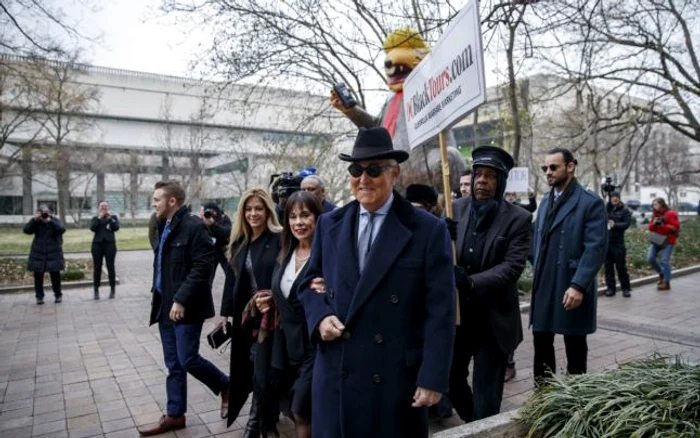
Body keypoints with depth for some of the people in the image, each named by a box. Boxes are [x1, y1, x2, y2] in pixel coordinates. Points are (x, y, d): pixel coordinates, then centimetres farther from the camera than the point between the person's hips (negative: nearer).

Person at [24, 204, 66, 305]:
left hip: (53, 253, -2)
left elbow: (62, 229, -19)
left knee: (55, 275, 1)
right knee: (38, 275, 4)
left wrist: (50, 221, -27)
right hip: (38, 253, 2)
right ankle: (39, 296, 15)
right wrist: (34, 219, -20)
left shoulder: (55, 220, -3)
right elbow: (26, 230, -10)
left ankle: (58, 295, 15)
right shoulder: (36, 222, 3)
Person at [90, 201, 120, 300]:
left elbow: (116, 227, -9)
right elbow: (92, 228, -7)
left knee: (110, 267, 0)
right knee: (97, 267, 3)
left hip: (110, 244, -1)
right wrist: (99, 218, -8)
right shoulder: (95, 218, 11)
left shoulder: (113, 217, 7)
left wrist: (109, 218, -9)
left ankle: (112, 289, 8)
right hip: (97, 244, 1)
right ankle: (96, 290, 10)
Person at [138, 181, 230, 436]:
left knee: (188, 360, -5)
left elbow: (202, 267, -21)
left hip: (187, 307, -8)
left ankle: (227, 386, 19)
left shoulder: (194, 227, -14)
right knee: (173, 365, 13)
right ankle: (175, 415, 24)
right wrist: (159, 297, 13)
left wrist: (181, 299, -23)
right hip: (165, 306, 8)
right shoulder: (164, 228, 13)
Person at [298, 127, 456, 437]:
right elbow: (310, 283, 13)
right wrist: (320, 316, -7)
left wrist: (432, 378, -11)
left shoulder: (429, 230, -7)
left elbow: (439, 313, -8)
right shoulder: (328, 225, 5)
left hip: (397, 378, -3)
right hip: (334, 376, 4)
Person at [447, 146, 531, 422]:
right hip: (456, 313, 4)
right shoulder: (456, 209, 0)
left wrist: (471, 282, -29)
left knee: (486, 395, 7)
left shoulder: (518, 219, -9)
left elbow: (512, 267, -16)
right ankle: (471, 424, 47)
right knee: (450, 378, 19)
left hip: (493, 319, -4)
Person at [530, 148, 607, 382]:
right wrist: (537, 274, 9)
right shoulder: (546, 201, 12)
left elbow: (595, 248, -16)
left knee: (575, 348, 9)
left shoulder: (591, 202, -9)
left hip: (572, 289, -6)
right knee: (541, 344, 14)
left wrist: (578, 286, -22)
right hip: (543, 287, 6)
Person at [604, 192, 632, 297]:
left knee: (621, 266, 1)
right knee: (608, 266, 7)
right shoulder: (606, 208, 10)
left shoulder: (625, 210, 1)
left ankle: (626, 288, 12)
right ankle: (610, 288, 14)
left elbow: (627, 223, -9)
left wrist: (615, 225, -26)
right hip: (606, 241, 3)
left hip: (618, 242, -3)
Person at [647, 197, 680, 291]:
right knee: (650, 258, -3)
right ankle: (661, 274, 21)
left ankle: (667, 283, -1)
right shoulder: (655, 215, 15)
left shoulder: (671, 214, -6)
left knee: (665, 261, -8)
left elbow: (676, 227, -14)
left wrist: (663, 225, -20)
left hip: (667, 241, -7)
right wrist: (654, 223, -6)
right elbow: (650, 228, 14)